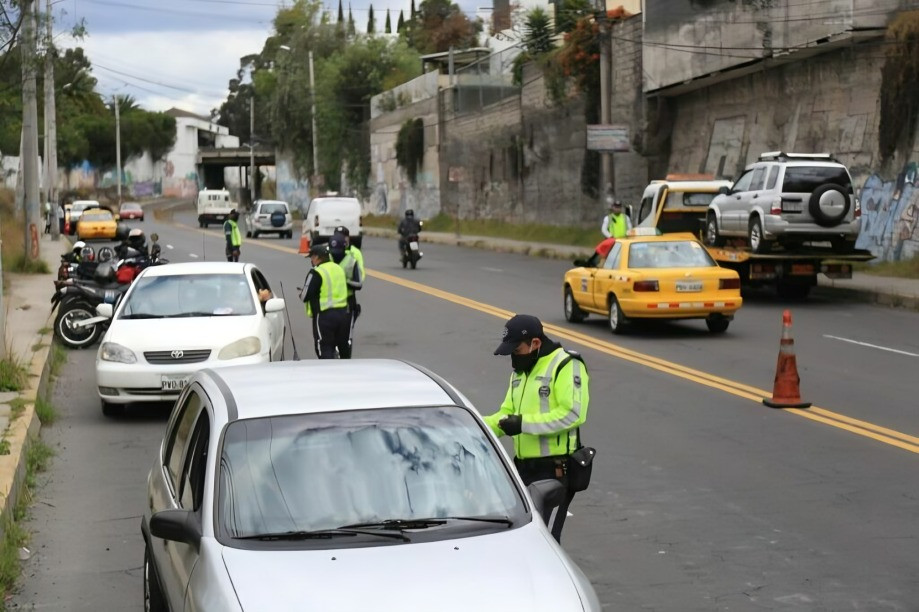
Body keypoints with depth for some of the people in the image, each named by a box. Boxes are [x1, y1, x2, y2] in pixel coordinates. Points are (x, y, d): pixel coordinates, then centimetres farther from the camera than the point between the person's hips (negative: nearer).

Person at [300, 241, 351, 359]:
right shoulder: (339, 269, 11)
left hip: (324, 315, -8)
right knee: (343, 347, 21)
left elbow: (305, 296, -13)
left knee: (325, 349, -4)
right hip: (343, 313, 8)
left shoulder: (316, 273, -14)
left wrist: (301, 294, 9)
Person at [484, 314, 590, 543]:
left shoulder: (566, 366, -12)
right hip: (524, 468, 9)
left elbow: (573, 414, -23)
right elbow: (507, 412, 19)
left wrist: (524, 423, -23)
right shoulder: (520, 371, 17)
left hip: (554, 470, -9)